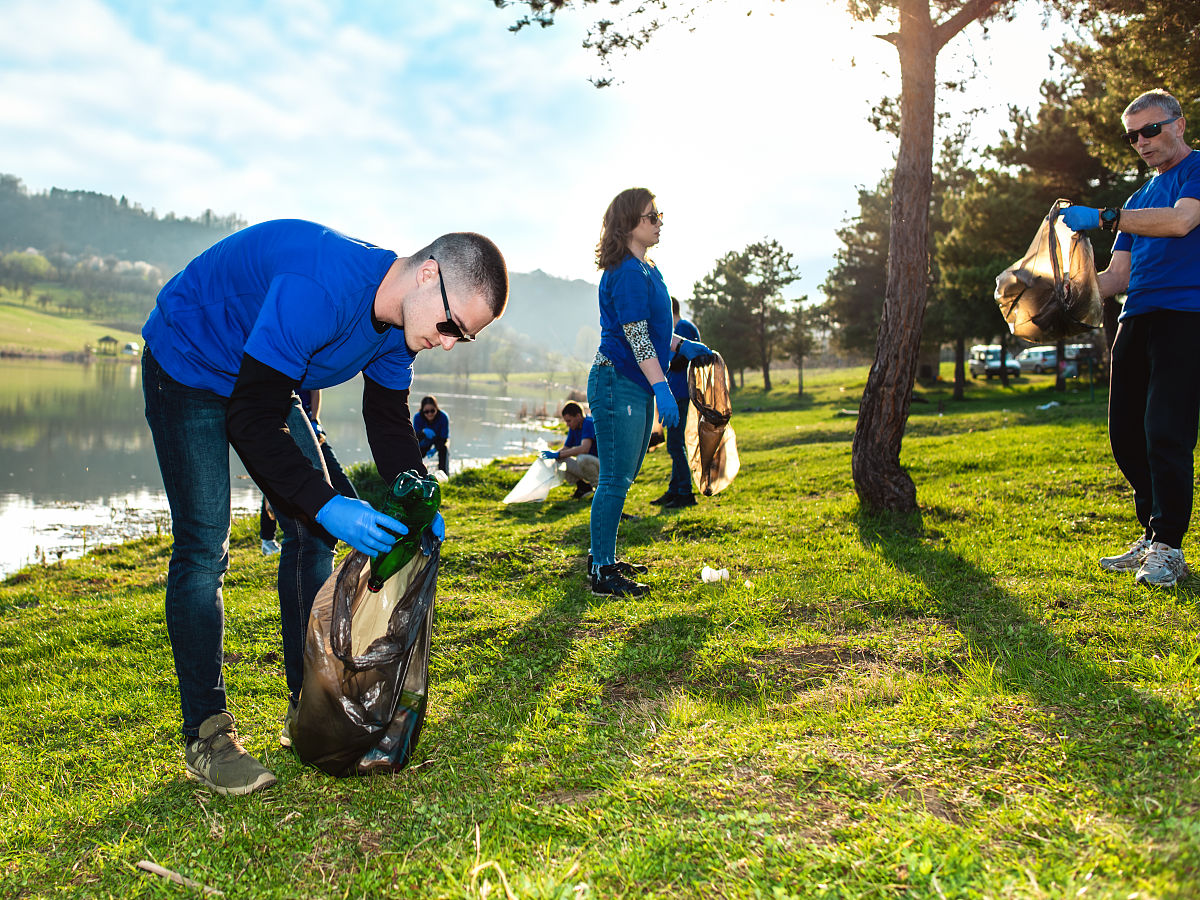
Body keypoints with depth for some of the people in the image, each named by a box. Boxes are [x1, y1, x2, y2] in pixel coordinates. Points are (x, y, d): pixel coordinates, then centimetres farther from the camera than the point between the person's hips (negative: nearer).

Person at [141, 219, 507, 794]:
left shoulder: (398, 323, -12)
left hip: (266, 378, 8)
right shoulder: (319, 289, -39)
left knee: (312, 532, 3)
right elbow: (252, 420, -37)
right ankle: (205, 736, -1)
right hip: (187, 367, -8)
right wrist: (326, 505, -40)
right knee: (203, 546, -12)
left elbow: (389, 422, -1)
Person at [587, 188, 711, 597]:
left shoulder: (647, 270, 16)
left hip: (636, 385, 10)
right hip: (617, 382, -10)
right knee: (616, 478, -7)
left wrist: (682, 345, 18)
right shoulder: (628, 272, -15)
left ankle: (602, 558, 27)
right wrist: (662, 387, -27)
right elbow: (636, 335, -22)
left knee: (621, 476, 16)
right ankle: (602, 573, 0)